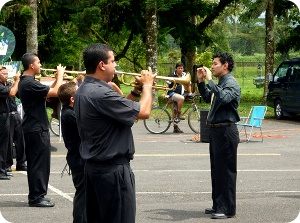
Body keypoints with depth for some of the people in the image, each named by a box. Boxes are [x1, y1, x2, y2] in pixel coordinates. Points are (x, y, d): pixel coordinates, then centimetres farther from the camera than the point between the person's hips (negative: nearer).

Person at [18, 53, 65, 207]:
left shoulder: (25, 82, 12)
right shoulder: (30, 83, -21)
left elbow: (46, 93, 17)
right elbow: (55, 92, -23)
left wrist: (57, 78, 9)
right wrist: (60, 75, -8)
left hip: (32, 127, 11)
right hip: (37, 129, -11)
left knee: (34, 163, 14)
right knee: (40, 162, -5)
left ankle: (35, 195, 19)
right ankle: (37, 197, -1)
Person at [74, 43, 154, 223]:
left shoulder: (83, 91, 8)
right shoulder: (101, 94, -24)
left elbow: (119, 108, 17)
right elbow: (144, 112, -20)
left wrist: (136, 91, 9)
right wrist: (147, 85, -4)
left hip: (93, 166, 10)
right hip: (113, 169, -10)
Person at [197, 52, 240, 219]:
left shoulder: (231, 83, -14)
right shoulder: (220, 83, 15)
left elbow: (223, 98, -33)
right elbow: (208, 98, 27)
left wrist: (210, 80, -26)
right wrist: (201, 81, 15)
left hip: (226, 131, -10)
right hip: (216, 130, 10)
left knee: (225, 170, -5)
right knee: (216, 169, 15)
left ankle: (227, 209, -1)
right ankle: (218, 205, 25)